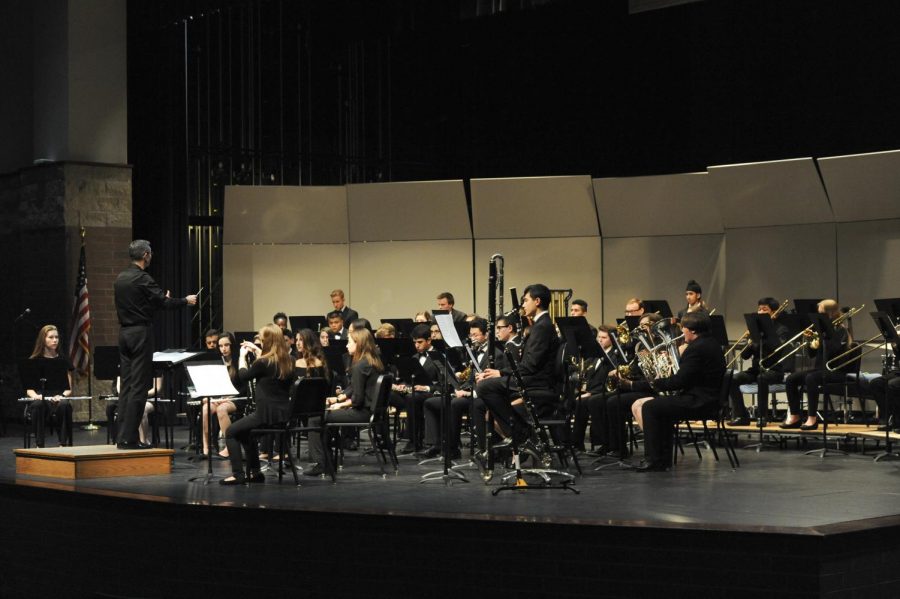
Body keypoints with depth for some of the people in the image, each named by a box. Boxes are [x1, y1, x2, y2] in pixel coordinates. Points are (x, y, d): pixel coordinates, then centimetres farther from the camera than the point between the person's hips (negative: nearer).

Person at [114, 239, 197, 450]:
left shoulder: (120, 279, 12)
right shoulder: (142, 279, -14)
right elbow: (165, 302, -12)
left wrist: (162, 299, 29)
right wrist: (186, 300, 6)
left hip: (124, 333, 8)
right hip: (141, 332, -8)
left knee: (126, 385, 9)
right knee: (138, 387, -6)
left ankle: (122, 436, 9)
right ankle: (129, 438, -8)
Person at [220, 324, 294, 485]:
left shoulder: (263, 362, -16)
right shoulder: (288, 361, 4)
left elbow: (243, 376, 0)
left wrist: (242, 355, 14)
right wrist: (257, 351, 23)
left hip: (267, 414, -8)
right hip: (284, 413, 8)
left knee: (231, 432, 10)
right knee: (245, 429, 31)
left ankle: (238, 474, 3)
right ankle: (255, 472, 29)